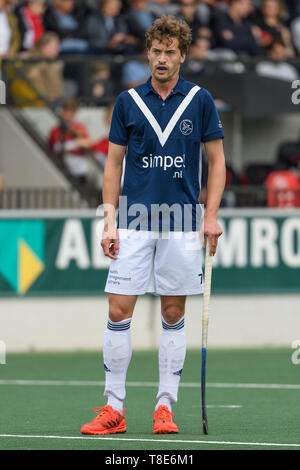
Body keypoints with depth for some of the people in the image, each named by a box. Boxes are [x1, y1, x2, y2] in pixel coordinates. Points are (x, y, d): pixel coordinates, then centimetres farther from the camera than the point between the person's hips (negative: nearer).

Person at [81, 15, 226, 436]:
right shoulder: (128, 101, 5)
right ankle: (113, 409, 1)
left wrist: (211, 216, -5)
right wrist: (109, 221, 1)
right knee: (119, 312, -5)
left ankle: (165, 407, 10)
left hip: (182, 226, -1)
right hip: (134, 224, 1)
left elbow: (217, 160, 5)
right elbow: (114, 164, 8)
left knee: (173, 315, 4)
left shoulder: (200, 100, 2)